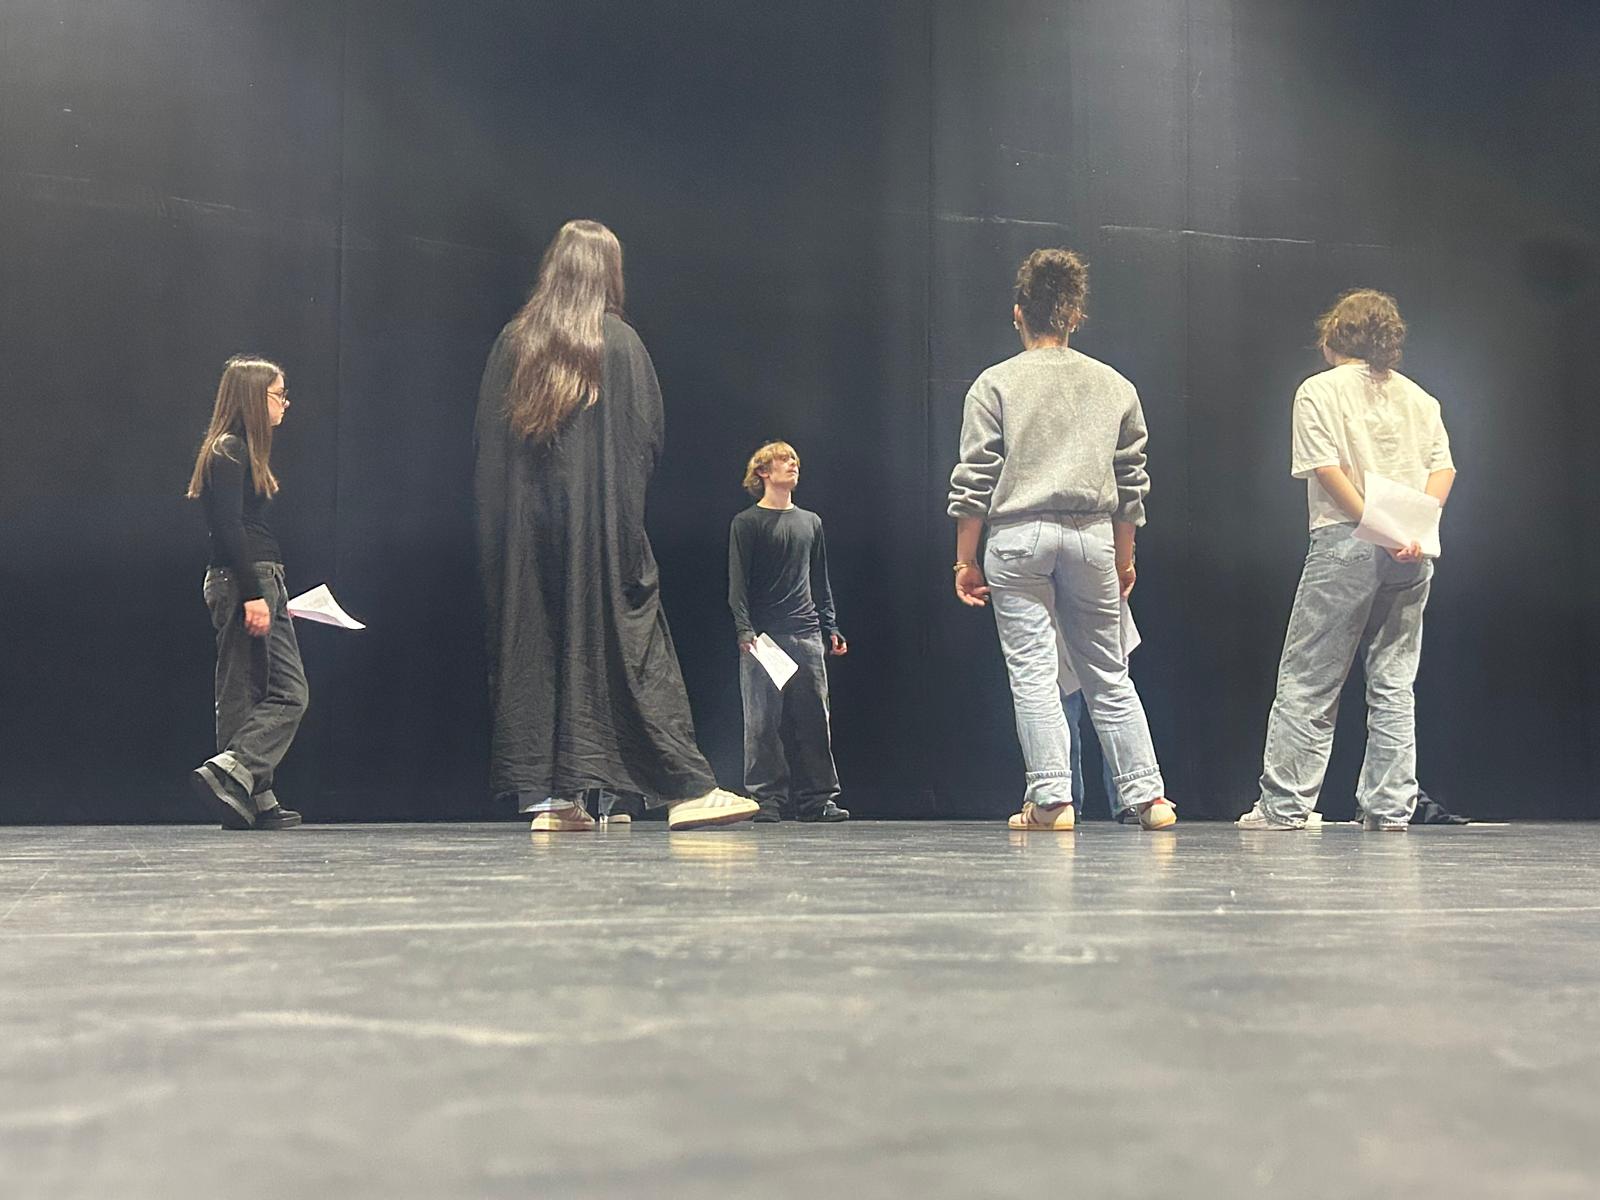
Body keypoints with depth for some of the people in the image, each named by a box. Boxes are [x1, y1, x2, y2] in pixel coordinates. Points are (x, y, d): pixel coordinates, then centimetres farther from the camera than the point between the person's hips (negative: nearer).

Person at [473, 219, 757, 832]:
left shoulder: (511, 342, 5)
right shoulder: (620, 342, -4)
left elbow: (486, 439, 6)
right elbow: (649, 437, -4)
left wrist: (498, 510, 13)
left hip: (520, 527, 3)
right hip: (601, 523, -3)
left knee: (528, 646, 7)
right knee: (630, 646, -1)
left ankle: (543, 794, 7)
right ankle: (686, 788, -2)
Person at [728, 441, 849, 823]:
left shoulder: (811, 522, 19)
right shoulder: (747, 523, 4)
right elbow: (737, 582, -3)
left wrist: (830, 628, 13)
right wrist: (744, 629, -14)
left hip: (807, 634, 4)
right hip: (763, 637, -4)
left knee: (814, 718, 1)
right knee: (763, 721, -4)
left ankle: (818, 798, 5)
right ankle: (766, 801, 0)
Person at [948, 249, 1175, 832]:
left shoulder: (996, 383, 1)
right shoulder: (1115, 386, 10)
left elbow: (974, 479, -3)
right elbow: (1131, 482, 12)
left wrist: (966, 559, 2)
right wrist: (1124, 559, 20)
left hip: (1019, 538, -3)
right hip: (1093, 537, 3)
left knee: (1034, 673, -1)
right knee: (1109, 674, 10)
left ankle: (1051, 800, -4)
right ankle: (1146, 795, 10)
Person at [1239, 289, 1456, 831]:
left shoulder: (1319, 390, 2)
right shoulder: (1418, 396, 16)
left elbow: (1327, 468, -10)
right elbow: (1443, 468, 6)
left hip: (1346, 543, -5)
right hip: (1412, 556, 5)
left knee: (1307, 680, 0)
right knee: (1394, 683, 8)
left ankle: (1284, 804, 0)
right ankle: (1390, 807, 7)